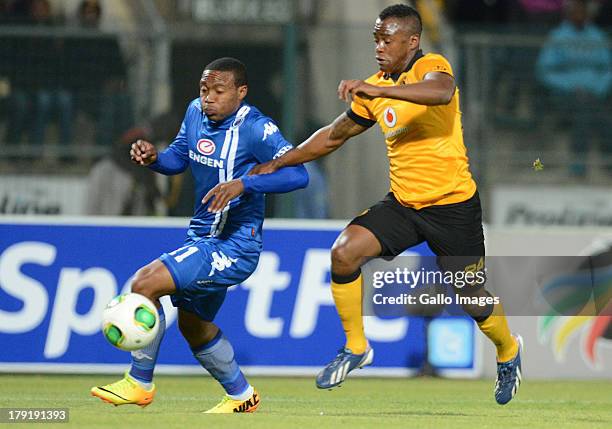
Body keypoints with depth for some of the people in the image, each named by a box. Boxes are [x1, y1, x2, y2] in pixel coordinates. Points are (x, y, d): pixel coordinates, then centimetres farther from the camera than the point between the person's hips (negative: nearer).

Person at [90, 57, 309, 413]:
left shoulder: (256, 128, -20)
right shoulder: (196, 112, 3)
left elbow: (297, 174, -28)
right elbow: (178, 159, 17)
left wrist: (243, 183, -38)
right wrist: (153, 157, -6)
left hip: (234, 246, -9)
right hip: (204, 237, 9)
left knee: (145, 283, -19)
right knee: (193, 324, 22)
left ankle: (140, 384, -5)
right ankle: (241, 396, 41)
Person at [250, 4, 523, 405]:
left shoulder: (432, 66, -13)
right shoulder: (374, 89, 7)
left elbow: (441, 91, -39)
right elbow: (335, 134, 20)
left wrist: (379, 90, -48)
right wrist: (278, 164, 18)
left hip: (453, 204, -6)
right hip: (402, 202, 6)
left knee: (471, 297, 2)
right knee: (344, 252, -15)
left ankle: (508, 351, 35)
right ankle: (356, 348, 1)